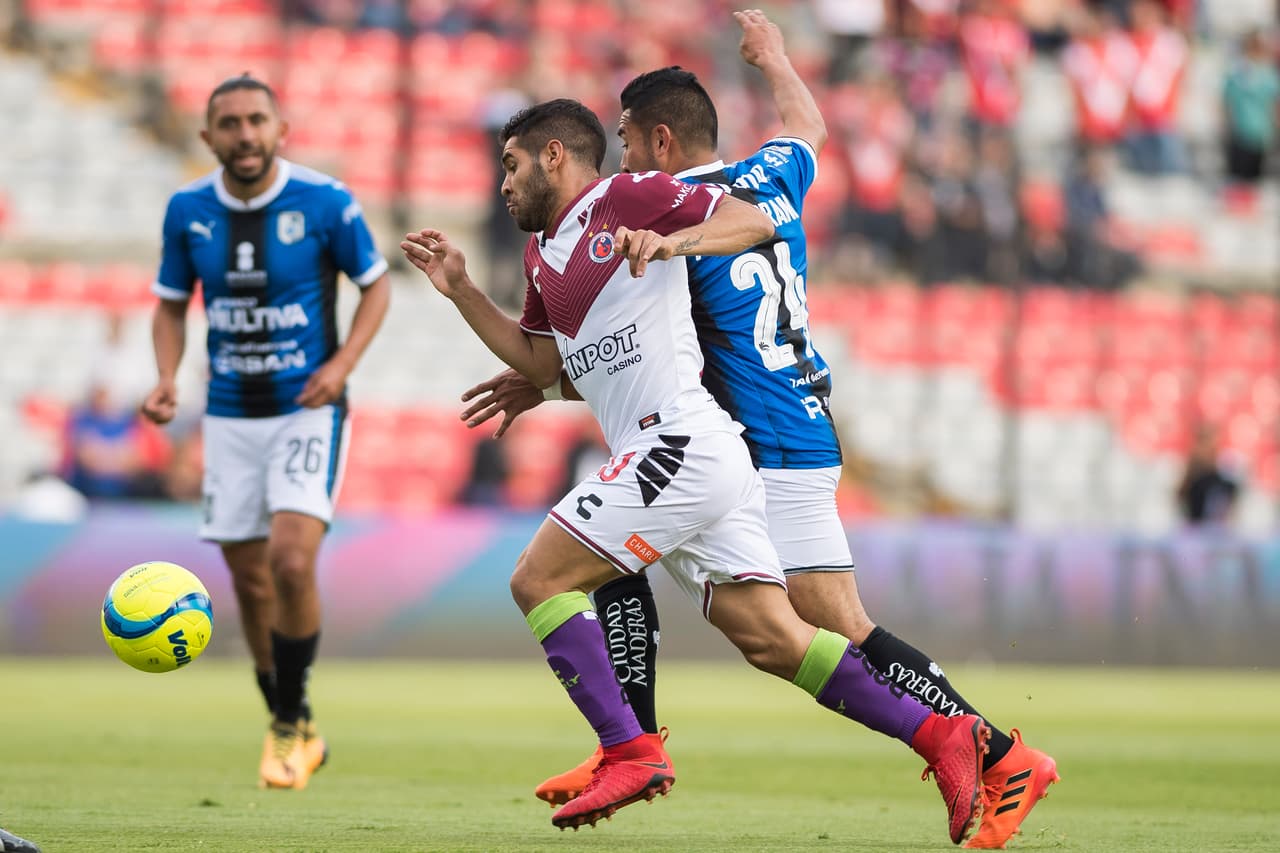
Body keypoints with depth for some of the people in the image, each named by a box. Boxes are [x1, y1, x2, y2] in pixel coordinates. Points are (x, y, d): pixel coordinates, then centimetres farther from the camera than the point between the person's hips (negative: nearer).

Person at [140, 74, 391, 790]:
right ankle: (295, 734, 24)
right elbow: (171, 304, 11)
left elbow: (377, 284, 2)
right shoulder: (188, 210, -2)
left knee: (292, 559, -20)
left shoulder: (325, 201, -10)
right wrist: (167, 380, -7)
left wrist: (343, 363, -13)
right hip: (230, 416, 4)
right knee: (251, 582, 6)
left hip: (309, 409, -4)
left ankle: (290, 724, -1)